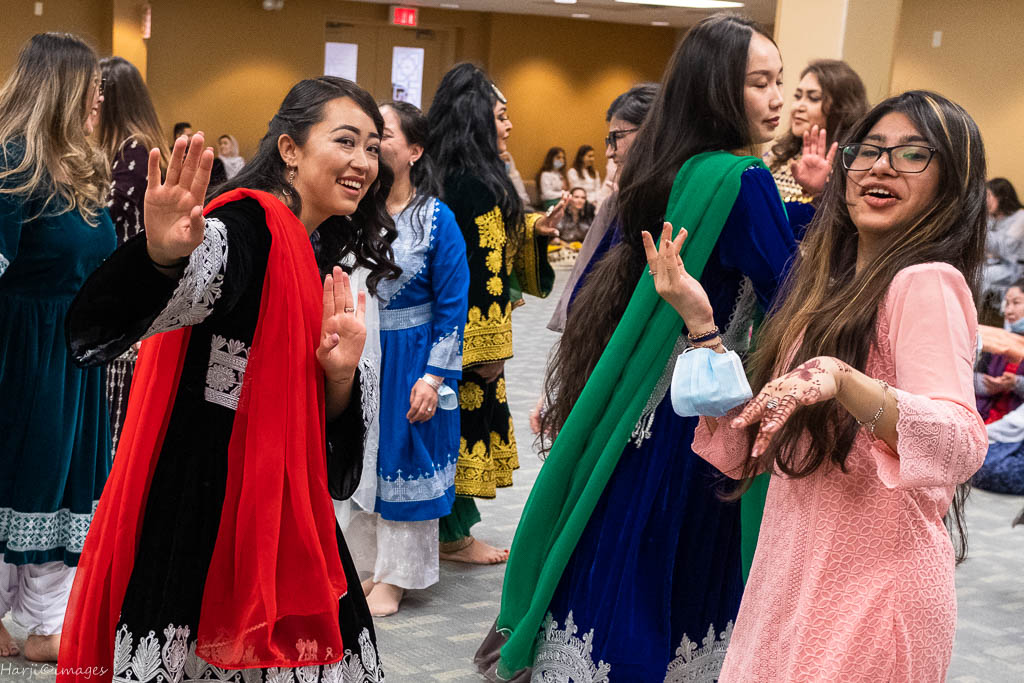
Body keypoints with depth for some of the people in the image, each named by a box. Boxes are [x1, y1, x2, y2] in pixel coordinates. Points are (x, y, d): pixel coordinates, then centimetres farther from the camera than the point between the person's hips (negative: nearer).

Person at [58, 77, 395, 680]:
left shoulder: (317, 260, 13)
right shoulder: (248, 228, -13)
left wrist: (341, 373, -7)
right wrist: (162, 254, -53)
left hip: (281, 512, 8)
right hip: (202, 512, -8)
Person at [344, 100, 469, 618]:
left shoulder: (436, 219, -9)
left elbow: (451, 305, -9)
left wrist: (433, 376, -13)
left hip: (408, 357, -4)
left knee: (401, 460, 5)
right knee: (359, 459, 13)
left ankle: (393, 579, 18)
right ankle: (365, 565, 29)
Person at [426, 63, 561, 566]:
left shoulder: (443, 178, 10)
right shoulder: (481, 186, -19)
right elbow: (485, 270, -21)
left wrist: (534, 228, 9)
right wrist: (491, 346, -19)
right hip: (471, 327, -10)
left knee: (451, 416, 15)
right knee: (470, 413, 1)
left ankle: (447, 526, 26)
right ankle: (454, 535, 12)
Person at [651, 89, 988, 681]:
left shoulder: (927, 283, -13)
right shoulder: (833, 288, 11)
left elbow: (961, 446, -28)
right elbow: (749, 448, 7)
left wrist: (841, 381, -42)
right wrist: (700, 322, -1)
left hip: (870, 590, -7)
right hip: (790, 578, 8)